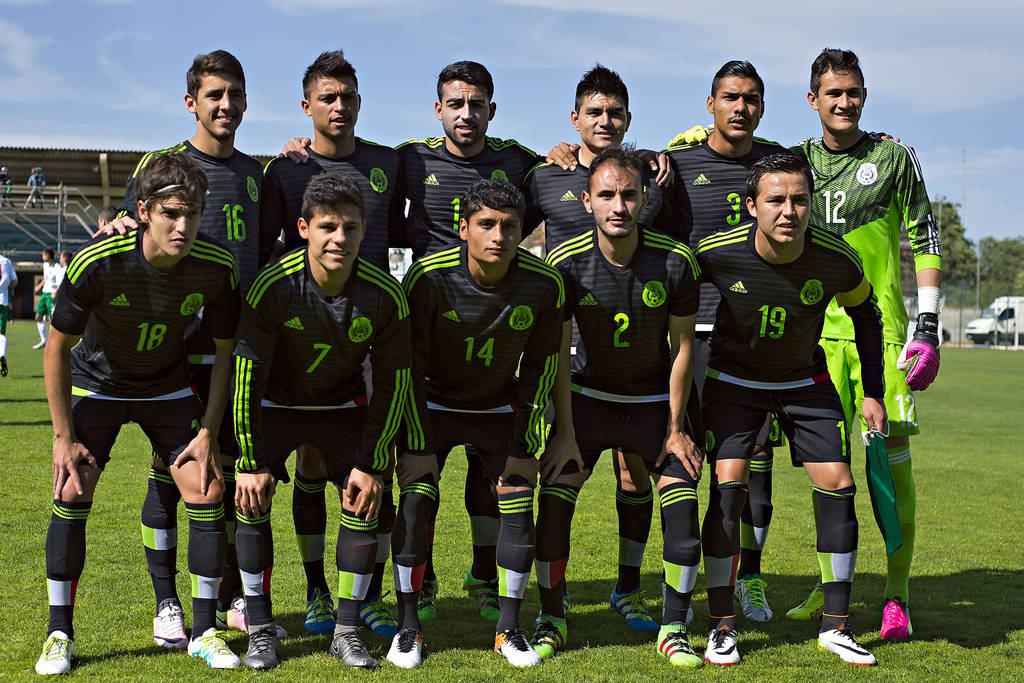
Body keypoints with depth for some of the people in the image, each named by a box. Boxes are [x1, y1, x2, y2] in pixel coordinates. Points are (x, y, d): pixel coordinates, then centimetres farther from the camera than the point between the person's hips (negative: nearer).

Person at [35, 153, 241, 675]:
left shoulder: (216, 266, -23)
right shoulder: (96, 262, -29)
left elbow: (225, 349, -7)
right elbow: (58, 346, -15)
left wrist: (208, 433, -10)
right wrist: (64, 436, -14)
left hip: (169, 387, 2)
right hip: (96, 384, -1)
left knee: (208, 491, -9)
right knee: (72, 493, -12)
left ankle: (204, 631, 5)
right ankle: (60, 633, 4)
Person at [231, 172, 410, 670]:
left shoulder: (385, 295, -23)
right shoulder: (273, 287, -28)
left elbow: (391, 383, -11)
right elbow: (246, 375, -20)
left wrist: (371, 464, -12)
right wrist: (249, 461, -20)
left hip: (343, 406, 2)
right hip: (274, 405, -1)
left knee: (366, 500, -9)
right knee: (251, 498, -13)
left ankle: (346, 631, 4)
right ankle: (261, 630, 2)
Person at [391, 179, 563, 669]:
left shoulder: (544, 284, -19)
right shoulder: (428, 276, -24)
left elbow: (538, 370, -5)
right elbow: (410, 363, -14)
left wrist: (525, 441, -5)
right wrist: (418, 442, -15)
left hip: (499, 408, 2)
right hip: (432, 404, -1)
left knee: (519, 504, -6)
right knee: (416, 500, -13)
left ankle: (508, 630, 9)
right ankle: (408, 629, 0)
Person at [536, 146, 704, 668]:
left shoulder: (676, 262, -18)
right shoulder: (565, 262, -18)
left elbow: (682, 346, -7)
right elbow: (558, 353, -10)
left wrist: (676, 428, -6)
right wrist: (565, 431, -11)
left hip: (656, 399, 0)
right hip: (589, 395, 0)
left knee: (682, 508, -12)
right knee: (553, 503, -11)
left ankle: (673, 630, 4)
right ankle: (551, 621, 8)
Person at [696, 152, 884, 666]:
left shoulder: (837, 261, -21)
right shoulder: (718, 253, -26)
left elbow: (866, 316, 0)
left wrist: (873, 392, -1)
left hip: (806, 381, 2)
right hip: (734, 378, -2)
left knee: (838, 487, -6)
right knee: (727, 489, -15)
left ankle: (835, 626, 9)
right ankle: (722, 627, -2)